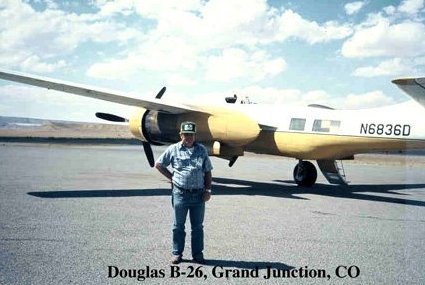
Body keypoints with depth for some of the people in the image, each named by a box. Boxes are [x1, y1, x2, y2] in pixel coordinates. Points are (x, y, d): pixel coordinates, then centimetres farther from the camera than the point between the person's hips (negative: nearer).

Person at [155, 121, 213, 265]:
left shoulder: (202, 150, 8)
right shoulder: (173, 149, 1)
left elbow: (208, 172, 10)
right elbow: (158, 164, 9)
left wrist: (208, 190, 2)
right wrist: (171, 177, 2)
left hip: (199, 194, 2)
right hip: (180, 193, -2)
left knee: (198, 226, 9)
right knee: (178, 225, 7)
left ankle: (198, 254, 19)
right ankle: (177, 253, 18)